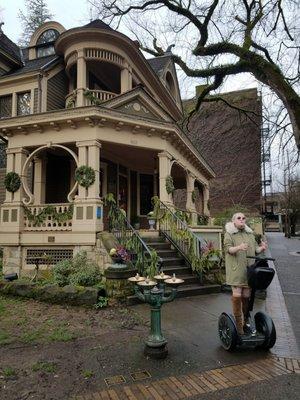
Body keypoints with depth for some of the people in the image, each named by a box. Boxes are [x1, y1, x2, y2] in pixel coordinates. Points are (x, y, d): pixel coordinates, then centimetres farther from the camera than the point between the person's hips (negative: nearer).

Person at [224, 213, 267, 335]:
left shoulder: (250, 234, 16)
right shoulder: (229, 234, 0)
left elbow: (255, 249, 15)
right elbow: (228, 248, -12)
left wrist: (262, 248, -8)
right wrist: (238, 247, -31)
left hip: (248, 269, 5)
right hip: (236, 269, -4)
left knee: (246, 296, 9)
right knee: (237, 295, -7)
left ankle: (246, 321, 25)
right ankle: (238, 323, 6)